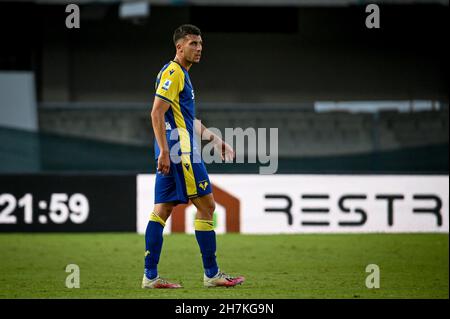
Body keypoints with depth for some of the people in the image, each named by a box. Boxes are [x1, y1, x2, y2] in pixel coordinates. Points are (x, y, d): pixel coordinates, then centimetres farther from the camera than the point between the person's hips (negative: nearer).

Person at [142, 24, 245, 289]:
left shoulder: (182, 75, 20)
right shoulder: (173, 72, -10)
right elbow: (157, 112, -18)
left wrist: (215, 140, 27)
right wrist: (164, 151, -23)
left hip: (171, 154, 10)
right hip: (180, 151, -10)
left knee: (162, 210, 6)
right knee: (206, 205, -5)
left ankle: (150, 276, 5)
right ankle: (212, 274, -1)